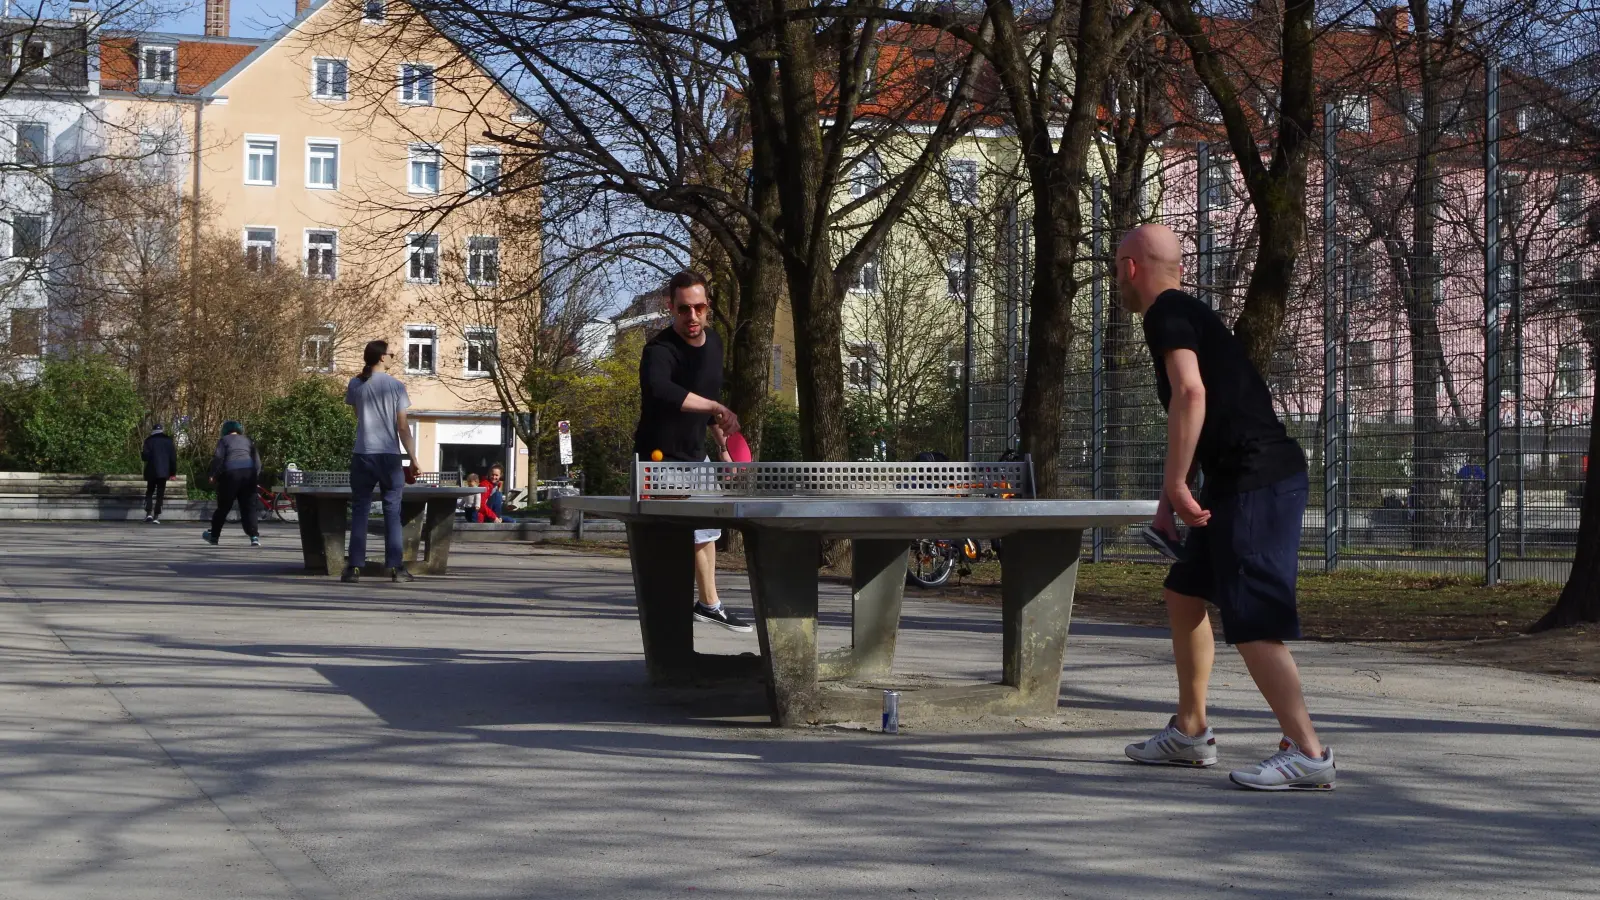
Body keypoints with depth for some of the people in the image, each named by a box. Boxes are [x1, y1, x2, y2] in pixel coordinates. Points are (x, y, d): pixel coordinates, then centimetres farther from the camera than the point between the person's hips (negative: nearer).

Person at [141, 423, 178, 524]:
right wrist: (173, 472, 6)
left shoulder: (149, 441, -1)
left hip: (151, 471, -1)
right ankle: (156, 517, -4)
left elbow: (145, 456, -9)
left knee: (149, 492, 13)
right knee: (160, 494, 3)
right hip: (164, 472, 1)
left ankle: (149, 513, -5)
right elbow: (173, 457, 2)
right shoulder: (168, 440, 4)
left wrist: (141, 454, 15)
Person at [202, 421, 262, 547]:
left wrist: (214, 475, 4)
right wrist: (256, 476, 17)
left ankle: (213, 536, 17)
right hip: (249, 472, 3)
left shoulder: (224, 440, 9)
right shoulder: (248, 441, 20)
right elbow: (257, 459, 13)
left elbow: (218, 457, -3)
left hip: (231, 473, -3)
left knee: (223, 507, 8)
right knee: (248, 507, 4)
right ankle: (254, 536, -9)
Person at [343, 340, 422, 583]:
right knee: (392, 511, 3)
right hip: (389, 455, -2)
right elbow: (403, 427, -5)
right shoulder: (395, 386, -3)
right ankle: (395, 567, 1)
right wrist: (413, 459, -1)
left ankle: (354, 567, 2)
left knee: (360, 511, 6)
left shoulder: (355, 385, 5)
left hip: (362, 455, 2)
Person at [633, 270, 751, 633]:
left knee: (706, 531, 25)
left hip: (696, 456, 9)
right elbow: (658, 389, -51)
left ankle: (709, 604, 45)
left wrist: (722, 446, 20)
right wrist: (716, 407, -58)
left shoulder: (713, 342, 1)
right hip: (662, 459, -9)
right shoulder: (660, 351, -27)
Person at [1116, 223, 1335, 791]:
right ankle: (1190, 733, 27)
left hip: (1256, 483, -11)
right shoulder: (1187, 313, 23)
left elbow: (1191, 393, -26)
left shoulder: (1166, 314, -9)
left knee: (1251, 621, -13)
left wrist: (1176, 485, -22)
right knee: (1184, 593, 20)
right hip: (1241, 482, 11)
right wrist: (1170, 498, 24)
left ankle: (1308, 754, -14)